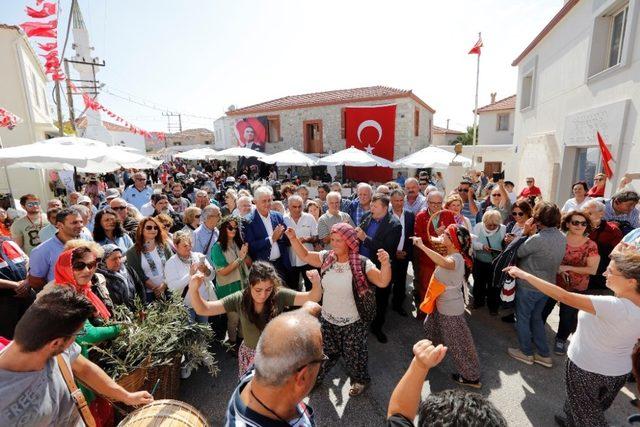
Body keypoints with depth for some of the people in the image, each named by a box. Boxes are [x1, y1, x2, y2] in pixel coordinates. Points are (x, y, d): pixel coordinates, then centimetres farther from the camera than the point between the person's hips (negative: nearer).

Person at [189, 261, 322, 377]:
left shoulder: (280, 295, -24)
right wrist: (193, 290, -38)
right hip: (250, 355, 1)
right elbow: (203, 309, -19)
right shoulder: (239, 299, -19)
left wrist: (316, 284, -50)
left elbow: (311, 298, -28)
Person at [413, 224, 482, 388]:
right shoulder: (451, 255, -2)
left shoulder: (456, 258, -32)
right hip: (442, 304, 9)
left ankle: (472, 377, 28)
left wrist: (422, 246, -52)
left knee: (458, 344, 9)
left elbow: (444, 263, -55)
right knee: (430, 327, 28)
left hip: (450, 309, -9)